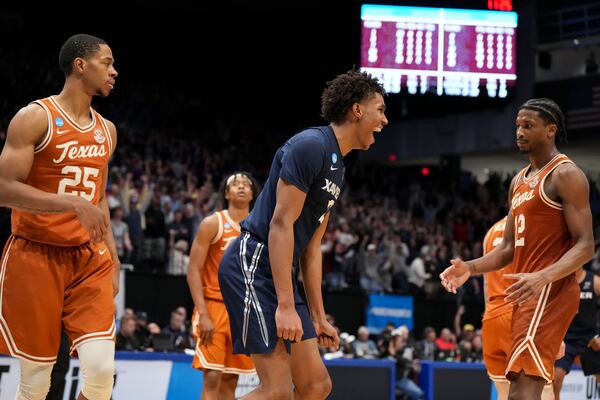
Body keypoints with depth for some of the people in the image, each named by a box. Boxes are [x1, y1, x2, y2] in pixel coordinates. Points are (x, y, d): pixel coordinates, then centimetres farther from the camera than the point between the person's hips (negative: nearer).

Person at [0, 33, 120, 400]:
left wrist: (112, 259, 13)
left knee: (102, 370, -11)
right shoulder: (35, 118, -8)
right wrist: (74, 204, -25)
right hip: (36, 256, -5)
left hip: (89, 258, 5)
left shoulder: (107, 130, 13)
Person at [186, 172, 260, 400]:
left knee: (230, 381, 8)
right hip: (213, 306, -5)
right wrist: (203, 314, -18)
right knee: (212, 378, -13)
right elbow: (193, 271, -9)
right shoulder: (213, 223, -5)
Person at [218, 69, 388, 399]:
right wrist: (286, 307, -23)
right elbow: (281, 224, -19)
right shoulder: (311, 145, -12)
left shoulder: (337, 168, 19)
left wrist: (318, 317, 19)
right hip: (252, 264, -10)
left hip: (279, 274, 10)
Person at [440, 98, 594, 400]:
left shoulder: (565, 175, -9)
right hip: (525, 293, 10)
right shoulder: (519, 181, 19)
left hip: (549, 291, -10)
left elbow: (586, 246, -16)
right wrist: (471, 268, 3)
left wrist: (543, 277, -32)